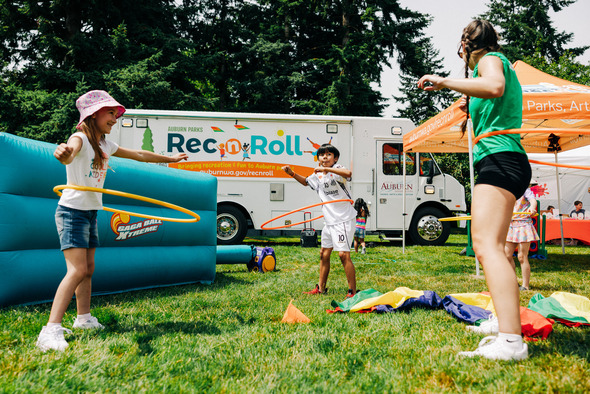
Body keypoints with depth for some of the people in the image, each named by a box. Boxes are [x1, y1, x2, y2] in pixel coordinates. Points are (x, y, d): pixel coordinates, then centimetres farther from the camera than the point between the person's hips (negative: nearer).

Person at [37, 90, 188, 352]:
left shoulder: (105, 145, 11)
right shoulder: (80, 139, -15)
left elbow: (138, 155, 23)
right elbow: (69, 156, -39)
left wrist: (170, 159, 31)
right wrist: (64, 154, -64)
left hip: (91, 213, 8)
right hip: (72, 211, -8)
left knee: (88, 269, 13)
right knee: (77, 270, -18)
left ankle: (83, 318, 26)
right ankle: (51, 329, -18)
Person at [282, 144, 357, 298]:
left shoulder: (337, 169, -11)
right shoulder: (318, 175, 11)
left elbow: (348, 173, -35)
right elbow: (306, 181, 32)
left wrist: (326, 169, -37)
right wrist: (292, 173, 17)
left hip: (344, 219, -8)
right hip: (329, 220, 8)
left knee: (344, 254, -12)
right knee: (324, 253, 15)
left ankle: (352, 291, -2)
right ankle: (321, 288, 29)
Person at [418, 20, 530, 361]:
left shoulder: (490, 58, 0)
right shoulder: (499, 63, 29)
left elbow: (495, 87, -25)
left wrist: (445, 82, -19)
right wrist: (472, 108, 39)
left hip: (499, 159, -11)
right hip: (507, 163, 11)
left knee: (486, 244, -24)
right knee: (491, 246, 17)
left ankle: (511, 342, -32)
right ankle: (507, 325, 26)